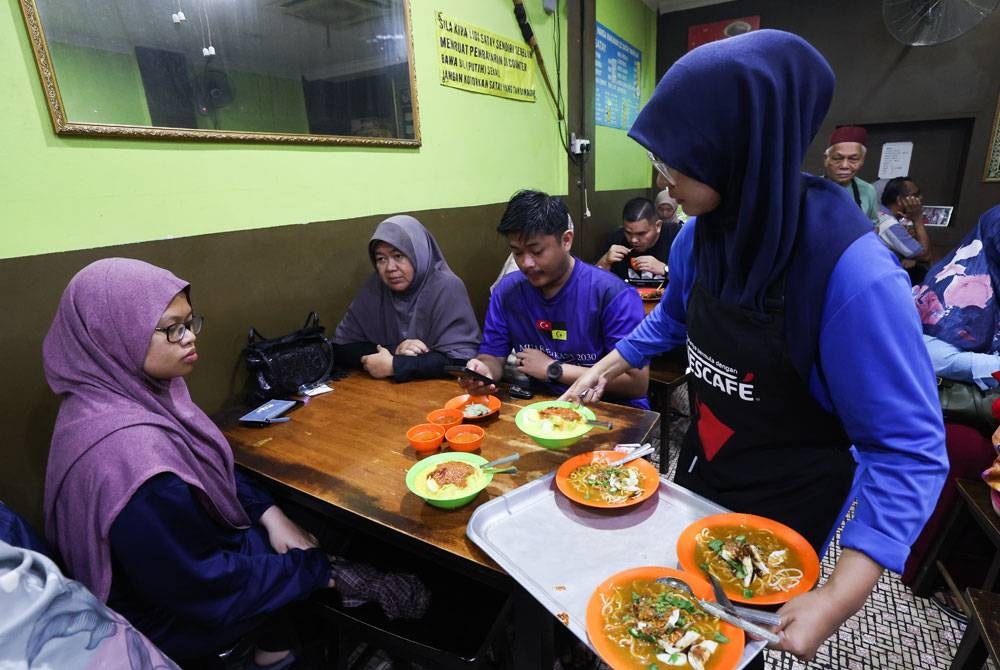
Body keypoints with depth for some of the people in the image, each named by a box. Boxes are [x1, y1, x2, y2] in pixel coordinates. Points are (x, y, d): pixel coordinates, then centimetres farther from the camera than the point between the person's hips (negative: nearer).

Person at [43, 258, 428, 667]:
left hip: (187, 556, 7)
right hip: (175, 620, -7)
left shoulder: (128, 392, -9)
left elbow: (206, 469, 4)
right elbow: (204, 588, -28)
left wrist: (269, 513, -6)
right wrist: (316, 568, -18)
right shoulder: (128, 453, -37)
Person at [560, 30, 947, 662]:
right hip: (701, 467, 6)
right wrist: (605, 369, 4)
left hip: (787, 501, -5)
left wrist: (839, 597, -32)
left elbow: (909, 448, -26)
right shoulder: (702, 232, -13)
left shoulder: (853, 272, -32)